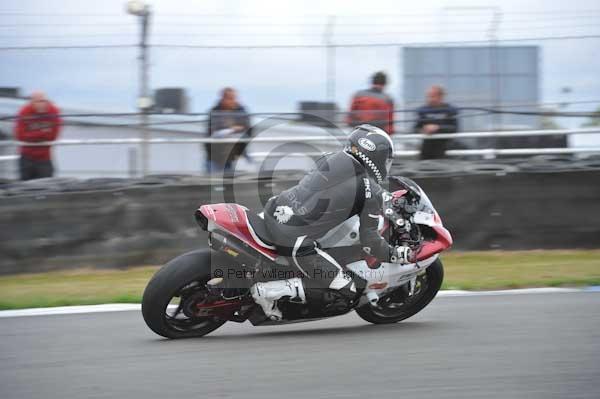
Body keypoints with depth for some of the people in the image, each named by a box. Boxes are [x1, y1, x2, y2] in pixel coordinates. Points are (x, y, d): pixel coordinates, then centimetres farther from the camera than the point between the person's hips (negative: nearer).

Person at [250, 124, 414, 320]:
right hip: (295, 241, -7)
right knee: (345, 292, 1)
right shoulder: (371, 193, -5)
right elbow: (370, 242, -3)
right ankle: (269, 290, -8)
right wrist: (401, 254, 11)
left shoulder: (331, 159, 11)